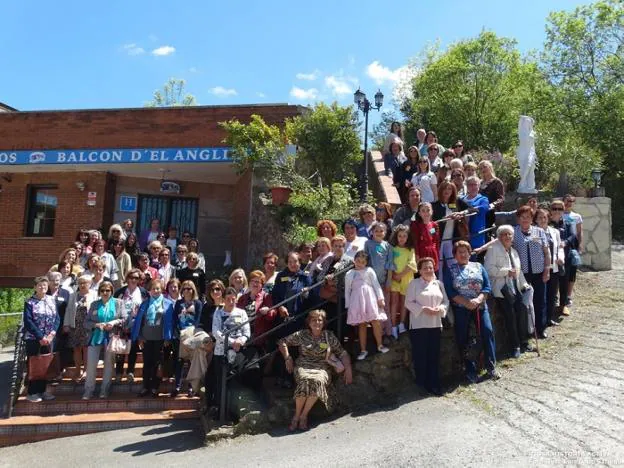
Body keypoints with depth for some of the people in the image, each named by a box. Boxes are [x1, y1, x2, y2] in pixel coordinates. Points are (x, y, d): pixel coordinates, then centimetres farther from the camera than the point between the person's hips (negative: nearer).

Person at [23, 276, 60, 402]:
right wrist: (40, 337, -17)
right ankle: (32, 392, 13)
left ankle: (42, 390, 21)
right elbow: (28, 321, -12)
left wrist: (52, 333, -10)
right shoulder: (29, 302, -6)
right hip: (33, 339, -4)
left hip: (48, 338, 4)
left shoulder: (52, 300, 5)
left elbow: (57, 318, 4)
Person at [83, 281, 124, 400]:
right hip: (96, 337, 1)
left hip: (111, 338, -1)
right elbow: (87, 322, 4)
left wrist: (114, 322, -18)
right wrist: (96, 325, -14)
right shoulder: (94, 304, 6)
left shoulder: (118, 303, 2)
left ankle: (104, 390, 20)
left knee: (109, 365, 8)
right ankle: (88, 391, 12)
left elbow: (124, 319, -1)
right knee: (91, 365, -1)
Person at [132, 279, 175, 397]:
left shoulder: (167, 304, 0)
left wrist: (167, 338, -8)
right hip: (146, 338, 2)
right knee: (147, 363, 7)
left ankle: (155, 388, 14)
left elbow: (169, 321, -2)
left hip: (160, 339, -2)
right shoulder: (145, 303, 8)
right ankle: (146, 387, 16)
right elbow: (139, 320, 7)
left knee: (157, 363, 5)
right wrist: (139, 337, 0)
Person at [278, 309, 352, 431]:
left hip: (322, 369, 0)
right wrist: (288, 358, 5)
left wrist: (348, 369, -1)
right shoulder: (301, 335, 11)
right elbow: (283, 342, 16)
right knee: (305, 380, -36)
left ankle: (304, 415, -20)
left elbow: (342, 353, 12)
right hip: (303, 366, 0)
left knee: (317, 381, -36)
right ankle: (296, 415, -20)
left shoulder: (329, 336, 12)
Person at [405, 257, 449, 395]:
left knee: (434, 355, 6)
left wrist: (440, 309, -9)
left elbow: (446, 301, 12)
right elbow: (409, 303, -7)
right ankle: (422, 383, 14)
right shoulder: (414, 283, -2)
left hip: (435, 324, 4)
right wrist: (424, 309, -18)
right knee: (420, 355, 1)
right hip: (419, 325, -4)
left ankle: (433, 384, 14)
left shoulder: (439, 283, 12)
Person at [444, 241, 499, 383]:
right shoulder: (450, 270, 6)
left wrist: (478, 300, -13)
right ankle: (470, 371, 13)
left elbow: (487, 287, 4)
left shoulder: (478, 267, 12)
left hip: (480, 306, 1)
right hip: (461, 309, -1)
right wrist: (467, 302, -15)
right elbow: (450, 292, -5)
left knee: (488, 331, -11)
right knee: (462, 339, 1)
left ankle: (491, 367, 1)